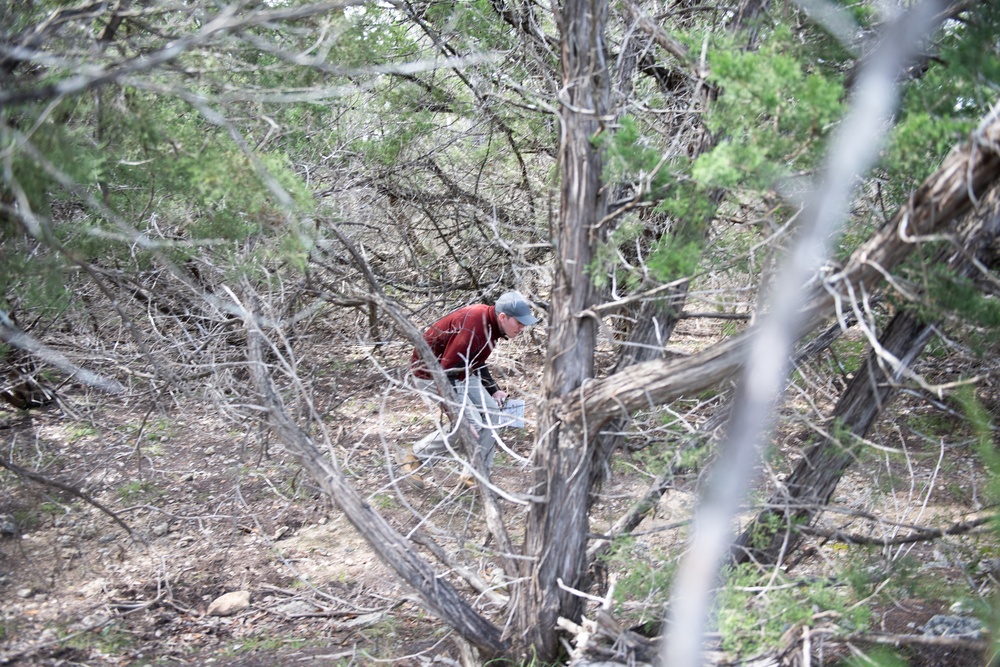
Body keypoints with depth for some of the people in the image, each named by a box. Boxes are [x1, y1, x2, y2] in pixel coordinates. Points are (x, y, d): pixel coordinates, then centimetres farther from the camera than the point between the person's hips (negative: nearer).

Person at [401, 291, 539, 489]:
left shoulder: (491, 323, -2)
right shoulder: (472, 329, -33)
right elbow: (445, 374, -33)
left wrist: (493, 390, 9)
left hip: (459, 371, 10)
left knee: (491, 410, 2)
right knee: (472, 423, -15)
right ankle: (416, 456, 2)